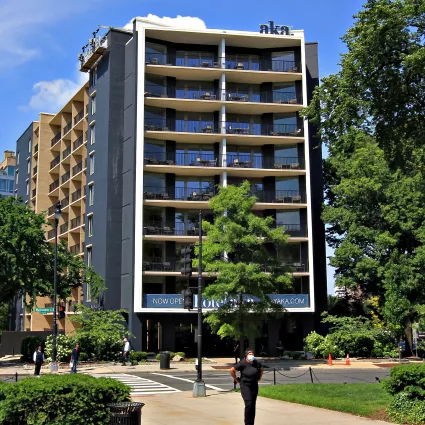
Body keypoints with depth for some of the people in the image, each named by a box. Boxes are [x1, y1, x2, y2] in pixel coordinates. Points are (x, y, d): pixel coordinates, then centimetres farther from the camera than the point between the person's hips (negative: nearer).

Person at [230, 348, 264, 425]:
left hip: (254, 386, 5)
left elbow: (262, 369, 23)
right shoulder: (242, 363, -13)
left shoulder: (256, 363, 2)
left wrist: (259, 378, 16)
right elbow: (232, 370, -9)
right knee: (248, 404, -14)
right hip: (245, 385, -5)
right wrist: (236, 380, -3)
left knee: (253, 405, 6)